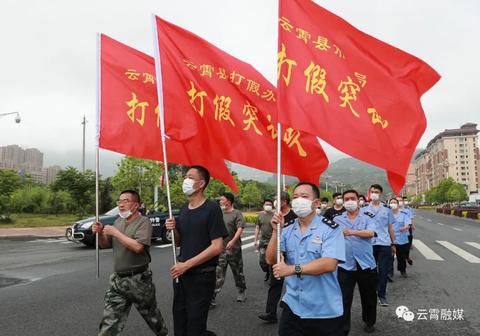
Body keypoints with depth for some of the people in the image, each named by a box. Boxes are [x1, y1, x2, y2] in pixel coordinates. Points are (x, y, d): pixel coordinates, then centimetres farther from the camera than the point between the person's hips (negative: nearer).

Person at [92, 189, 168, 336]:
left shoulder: (143, 222, -13)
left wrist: (115, 232, -20)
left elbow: (138, 247, -26)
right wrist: (100, 233, -6)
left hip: (138, 278, -5)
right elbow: (105, 245, 15)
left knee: (151, 315, 15)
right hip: (117, 278, 5)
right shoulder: (118, 221, 9)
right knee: (109, 321, 3)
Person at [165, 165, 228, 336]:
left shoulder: (212, 208, -13)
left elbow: (217, 247, -18)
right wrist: (173, 230, -6)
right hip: (180, 274, 7)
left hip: (202, 276, -6)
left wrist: (186, 265, -16)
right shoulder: (184, 208, 8)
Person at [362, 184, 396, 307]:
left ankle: (382, 295, 14)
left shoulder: (386, 209, 6)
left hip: (384, 243, 0)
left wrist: (393, 244, 9)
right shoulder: (364, 209, 4)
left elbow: (390, 227, 10)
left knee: (383, 271, 3)